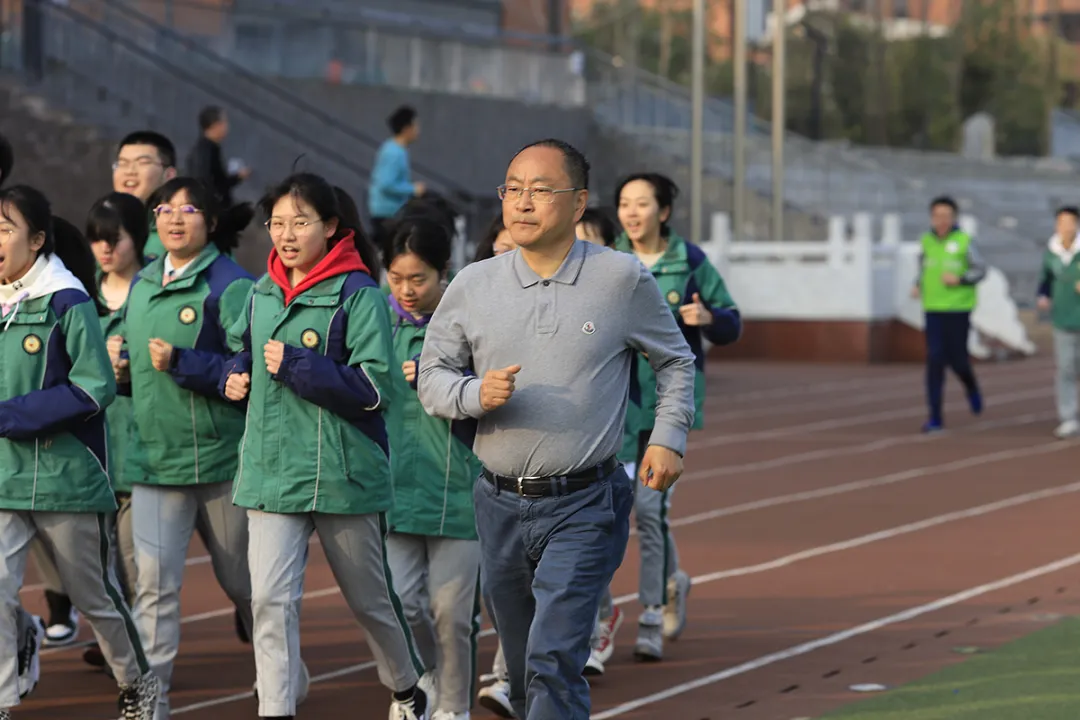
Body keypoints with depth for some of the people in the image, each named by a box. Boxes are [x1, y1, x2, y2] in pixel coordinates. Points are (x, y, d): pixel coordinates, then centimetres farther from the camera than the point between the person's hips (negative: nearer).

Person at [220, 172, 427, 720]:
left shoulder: (358, 295, -11)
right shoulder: (261, 294, 7)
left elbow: (375, 387, -18)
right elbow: (240, 347, 25)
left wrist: (295, 365, -21)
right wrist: (235, 376, 2)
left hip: (342, 473, -4)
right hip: (270, 471, 4)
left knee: (369, 597, 15)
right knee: (270, 597, -10)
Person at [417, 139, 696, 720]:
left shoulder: (623, 280, -2)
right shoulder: (473, 286, 2)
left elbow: (675, 361, 12)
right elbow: (432, 375, 9)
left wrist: (668, 437, -1)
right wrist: (476, 394, -12)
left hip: (583, 508, -4)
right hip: (500, 505, 4)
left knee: (554, 660, -17)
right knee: (521, 673, 14)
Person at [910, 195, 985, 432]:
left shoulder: (964, 241, -8)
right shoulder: (927, 241, 4)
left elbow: (980, 270, -2)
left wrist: (959, 280, -19)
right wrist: (917, 286, 1)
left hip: (958, 308, -2)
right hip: (933, 309, 2)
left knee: (957, 359, 2)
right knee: (935, 359, -8)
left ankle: (971, 386, 39)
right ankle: (935, 417, -6)